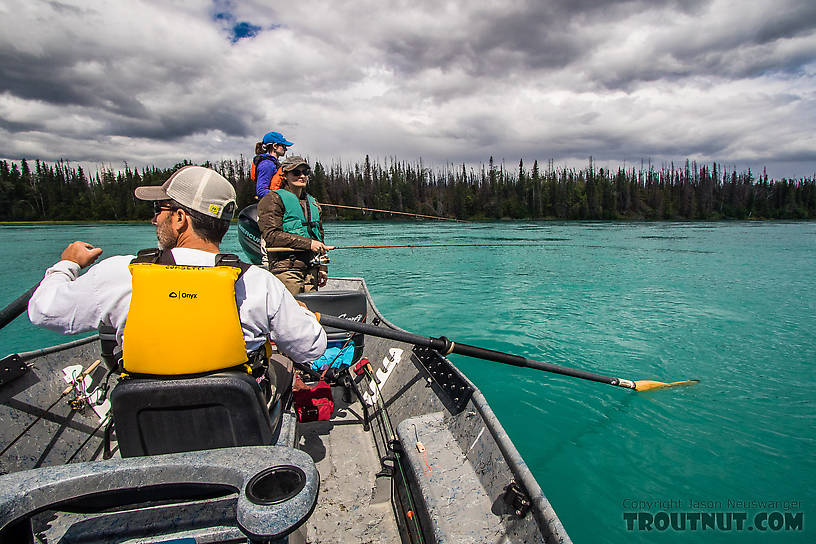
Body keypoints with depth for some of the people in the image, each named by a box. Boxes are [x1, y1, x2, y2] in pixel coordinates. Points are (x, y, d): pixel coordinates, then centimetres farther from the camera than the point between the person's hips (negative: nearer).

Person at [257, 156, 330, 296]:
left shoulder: (312, 202, 22)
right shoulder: (273, 199, 0)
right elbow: (271, 235, -12)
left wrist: (322, 268, 18)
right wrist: (308, 243, -17)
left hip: (311, 269, 7)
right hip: (286, 268, -6)